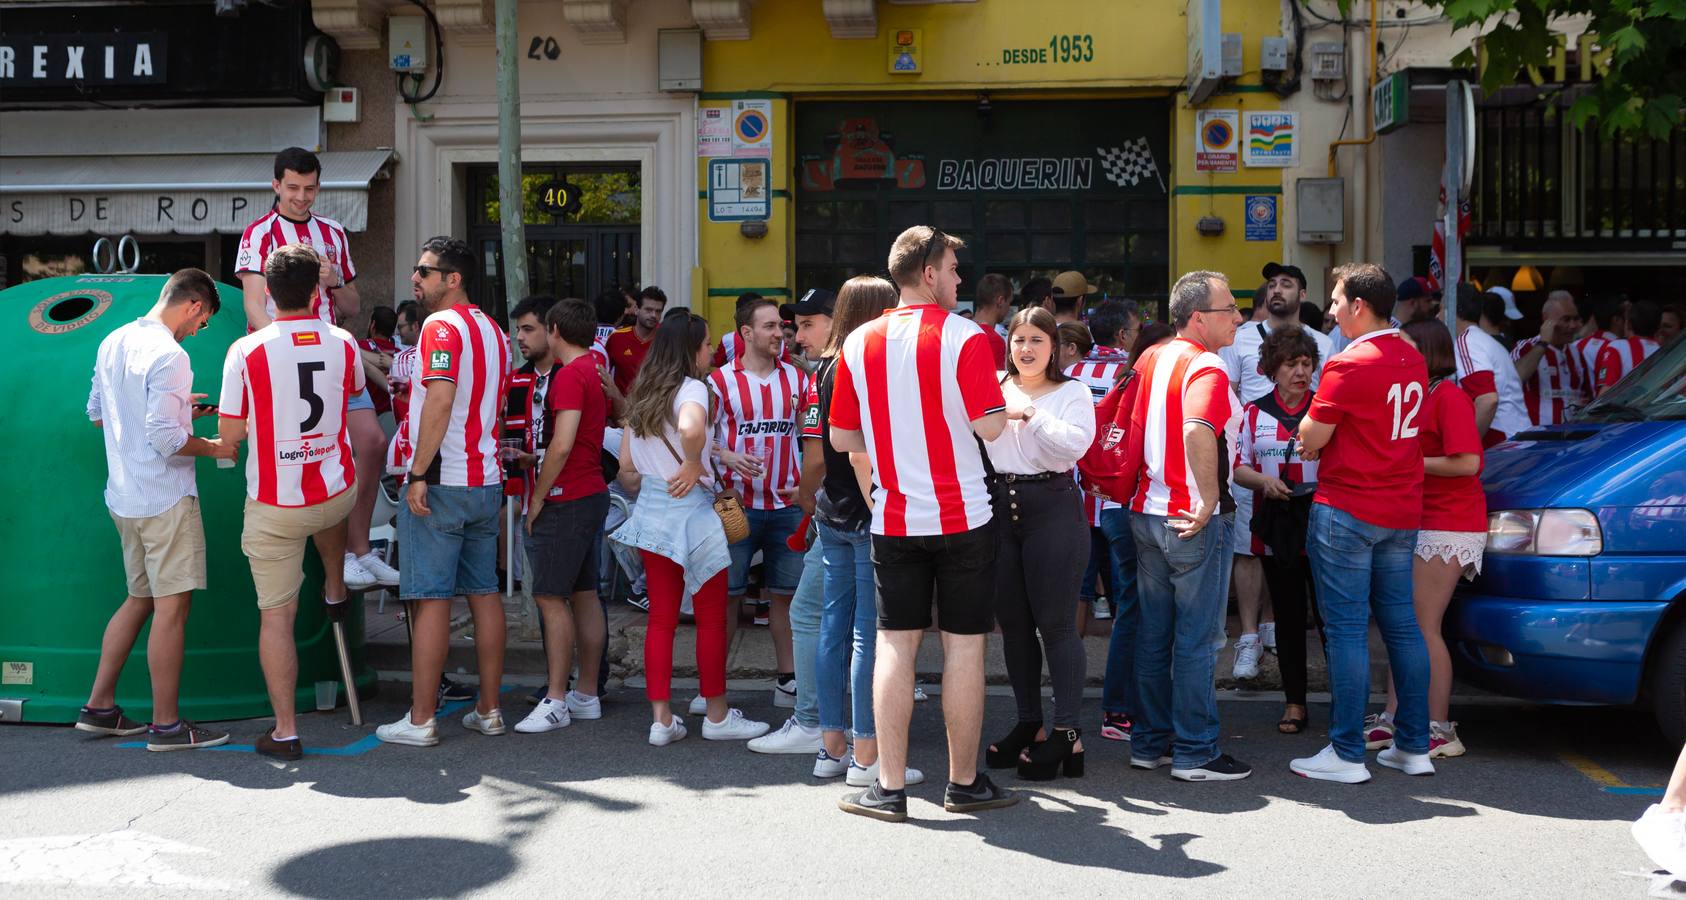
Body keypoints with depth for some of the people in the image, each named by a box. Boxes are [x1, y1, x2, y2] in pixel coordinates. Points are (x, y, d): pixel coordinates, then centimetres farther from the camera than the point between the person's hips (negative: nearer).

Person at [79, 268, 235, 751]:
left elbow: (96, 412, 20)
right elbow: (167, 440, -24)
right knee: (172, 606, -2)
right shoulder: (169, 356, -18)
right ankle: (166, 724, 3)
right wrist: (213, 448, -7)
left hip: (124, 496, 9)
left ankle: (99, 706, 23)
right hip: (166, 499, -9)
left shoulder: (113, 343, 9)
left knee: (140, 599, 19)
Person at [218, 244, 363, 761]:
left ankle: (285, 732, 6)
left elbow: (229, 435, -6)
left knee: (277, 616, 3)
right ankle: (335, 592, 46)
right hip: (337, 495, 3)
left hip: (273, 505, -3)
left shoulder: (247, 351, -12)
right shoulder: (343, 343, -3)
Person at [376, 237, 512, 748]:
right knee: (484, 593, 10)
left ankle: (421, 720, 0)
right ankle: (489, 711, 15)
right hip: (486, 481, 8)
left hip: (441, 482, -8)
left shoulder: (442, 326, -11)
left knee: (431, 599, -4)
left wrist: (419, 475, -21)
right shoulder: (491, 330, 15)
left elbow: (440, 400, -22)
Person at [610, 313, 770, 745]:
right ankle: (717, 716, 16)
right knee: (711, 618, 6)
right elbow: (691, 428, -35)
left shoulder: (640, 396, 11)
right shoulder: (692, 389, -11)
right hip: (691, 513, -7)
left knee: (661, 618, 11)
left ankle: (661, 719, 12)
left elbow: (626, 469, 12)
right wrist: (694, 466, -19)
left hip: (650, 513, 7)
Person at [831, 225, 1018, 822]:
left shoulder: (860, 342, 3)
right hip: (962, 517, -3)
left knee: (895, 644, 7)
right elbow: (989, 426, -16)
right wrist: (1010, 406, 6)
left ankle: (889, 787, 7)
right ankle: (964, 782, 15)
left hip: (892, 519, 4)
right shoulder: (965, 337, -10)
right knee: (964, 644, 6)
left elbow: (841, 438, 7)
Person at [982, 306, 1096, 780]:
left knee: (1055, 622, -5)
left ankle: (1068, 732, 1)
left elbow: (1074, 444, -13)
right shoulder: (993, 389, 14)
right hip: (998, 506, 4)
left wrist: (1029, 416, -14)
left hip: (1052, 508, -4)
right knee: (1013, 621, 8)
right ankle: (1029, 723, 20)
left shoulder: (1072, 392, 4)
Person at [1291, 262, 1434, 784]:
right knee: (1401, 624, 13)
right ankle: (1414, 746, 18)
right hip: (1402, 512, 8)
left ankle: (1347, 754, 1)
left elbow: (1310, 441, -12)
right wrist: (1328, 439, 12)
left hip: (1346, 511, -8)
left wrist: (1310, 435, 8)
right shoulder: (1412, 361, 10)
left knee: (1346, 629, -3)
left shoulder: (1349, 365, -16)